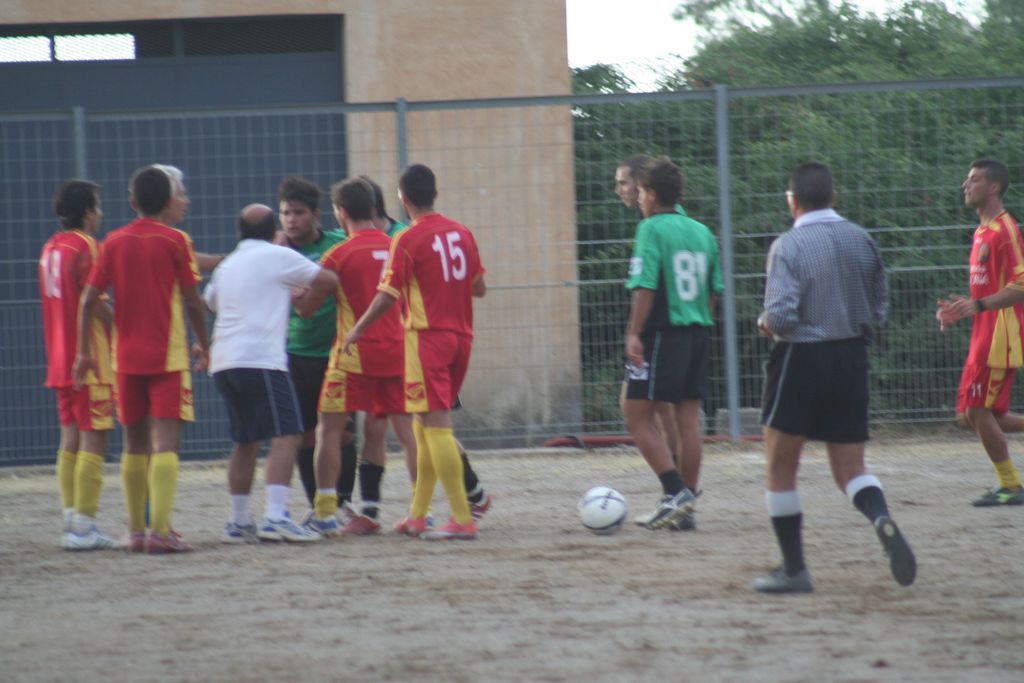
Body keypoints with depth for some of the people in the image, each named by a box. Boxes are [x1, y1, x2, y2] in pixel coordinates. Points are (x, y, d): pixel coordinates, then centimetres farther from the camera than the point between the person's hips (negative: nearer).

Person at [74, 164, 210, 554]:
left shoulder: (114, 242, 6)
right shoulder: (175, 241, -5)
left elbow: (88, 300, 2)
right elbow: (193, 302, -4)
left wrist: (84, 351, 8)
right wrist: (203, 345, 10)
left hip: (126, 359, 5)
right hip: (167, 357, -5)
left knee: (135, 444, 14)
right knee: (166, 442, -8)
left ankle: (136, 531, 17)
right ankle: (160, 530, -19)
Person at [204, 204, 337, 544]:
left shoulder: (227, 265, 21)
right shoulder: (278, 256, 1)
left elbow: (209, 302, 36)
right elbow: (327, 280, 6)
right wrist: (307, 305, 22)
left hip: (223, 362, 7)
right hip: (261, 359, -7)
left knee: (246, 442, 17)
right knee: (285, 435, -10)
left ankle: (238, 522, 18)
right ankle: (275, 516, -23)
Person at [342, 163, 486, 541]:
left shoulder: (407, 241, -11)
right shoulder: (461, 233, 7)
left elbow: (387, 296, -13)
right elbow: (479, 287, 14)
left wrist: (357, 330, 0)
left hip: (427, 336, -7)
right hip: (460, 336, 7)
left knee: (435, 424, -7)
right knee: (425, 425, 15)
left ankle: (462, 519, -13)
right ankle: (417, 516, 19)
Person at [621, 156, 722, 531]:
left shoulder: (652, 229, -10)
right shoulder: (702, 232, 12)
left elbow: (645, 287, -17)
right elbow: (714, 290, 14)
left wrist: (634, 333, -15)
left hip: (662, 332, -7)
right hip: (698, 332, 7)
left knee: (638, 415, 0)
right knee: (688, 419, 8)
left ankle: (675, 492, -11)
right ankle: (685, 507, 10)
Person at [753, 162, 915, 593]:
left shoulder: (789, 246, -14)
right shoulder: (862, 241, 4)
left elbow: (781, 317, -20)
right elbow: (880, 309, 8)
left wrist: (766, 324, 1)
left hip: (801, 361, -5)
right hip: (851, 361, 5)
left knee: (781, 469, 9)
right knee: (850, 469, 9)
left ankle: (793, 570, 10)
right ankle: (883, 521, -22)